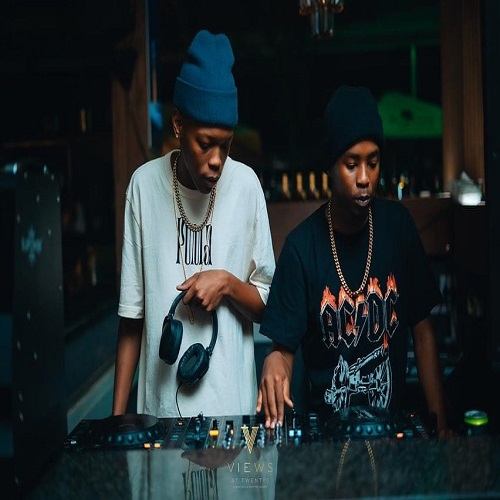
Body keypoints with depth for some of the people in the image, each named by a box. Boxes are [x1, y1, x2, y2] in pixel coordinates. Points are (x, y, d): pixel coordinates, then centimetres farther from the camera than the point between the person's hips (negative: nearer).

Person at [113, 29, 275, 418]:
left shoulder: (246, 184, -5)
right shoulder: (145, 185, -5)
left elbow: (268, 304, 4)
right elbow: (132, 314, 1)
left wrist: (228, 283, -15)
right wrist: (118, 415, 1)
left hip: (232, 405, 0)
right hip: (159, 407, 0)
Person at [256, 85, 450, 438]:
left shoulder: (398, 226, 1)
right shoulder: (302, 247, -7)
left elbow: (423, 331, 6)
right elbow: (284, 346, -3)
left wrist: (440, 423, 1)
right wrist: (277, 363, -26)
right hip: (326, 424, -2)